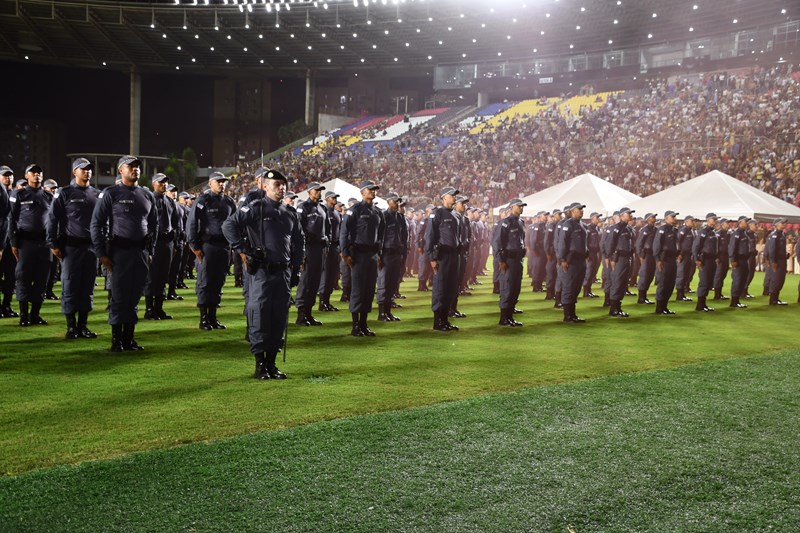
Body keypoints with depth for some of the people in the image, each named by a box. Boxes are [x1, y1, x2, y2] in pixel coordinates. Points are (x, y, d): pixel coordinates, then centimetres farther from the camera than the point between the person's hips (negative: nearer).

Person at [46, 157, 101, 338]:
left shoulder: (97, 195, 11)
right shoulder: (64, 193, 0)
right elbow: (52, 219, -2)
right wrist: (54, 244, -7)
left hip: (92, 247, 4)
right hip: (71, 247, -4)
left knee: (88, 287, 6)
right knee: (70, 287, 0)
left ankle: (82, 325, 14)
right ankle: (71, 326, 8)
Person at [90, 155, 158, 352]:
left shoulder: (147, 195, 12)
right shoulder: (110, 194, -2)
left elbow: (154, 224, 19)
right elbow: (96, 224, -5)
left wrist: (150, 251, 13)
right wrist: (102, 254, -9)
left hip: (141, 252, 5)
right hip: (120, 251, -4)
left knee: (134, 297, 7)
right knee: (119, 297, -3)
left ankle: (129, 339, 15)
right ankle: (116, 340, 7)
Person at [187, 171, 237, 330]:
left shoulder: (229, 202, 11)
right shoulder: (203, 200, -5)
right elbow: (191, 223, -7)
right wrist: (195, 246, -10)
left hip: (224, 247, 5)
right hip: (207, 246, -5)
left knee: (218, 282, 9)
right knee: (205, 282, -1)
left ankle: (213, 317, 17)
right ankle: (203, 319, 5)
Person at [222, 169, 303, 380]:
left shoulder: (291, 213, 14)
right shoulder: (255, 208, -4)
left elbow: (299, 242, 24)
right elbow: (229, 226, -13)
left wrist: (296, 269, 17)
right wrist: (243, 251, -14)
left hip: (283, 273, 6)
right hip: (260, 273, -6)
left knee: (279, 319, 7)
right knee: (259, 319, -3)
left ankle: (272, 363, 17)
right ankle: (260, 366, 6)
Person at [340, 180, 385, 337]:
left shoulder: (378, 212, 14)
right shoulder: (355, 210, -7)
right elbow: (344, 231, -11)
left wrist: (379, 253, 17)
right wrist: (345, 253, -15)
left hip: (373, 254, 6)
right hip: (359, 254, -6)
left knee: (369, 290, 7)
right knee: (357, 290, -4)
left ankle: (364, 325, 15)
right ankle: (355, 327, 2)